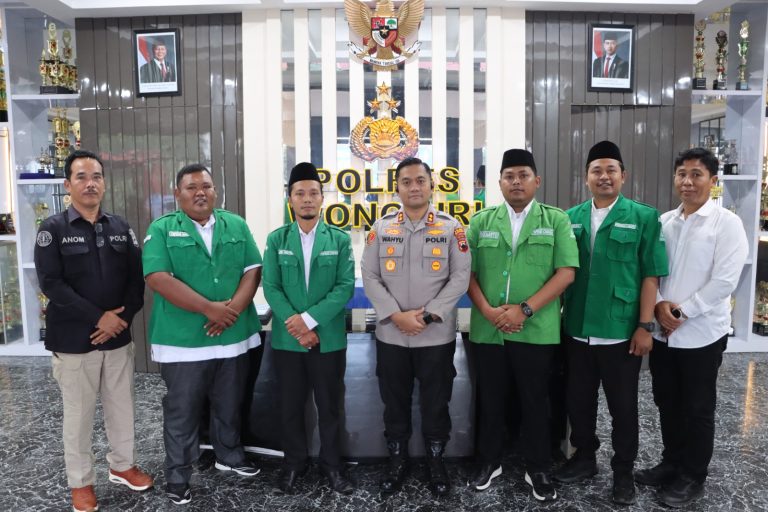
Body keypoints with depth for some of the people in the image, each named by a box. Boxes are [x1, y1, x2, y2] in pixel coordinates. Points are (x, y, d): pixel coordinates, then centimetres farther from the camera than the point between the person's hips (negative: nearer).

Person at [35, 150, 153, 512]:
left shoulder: (120, 228, 6)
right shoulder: (53, 229, -4)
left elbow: (137, 279, 4)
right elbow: (51, 283, -13)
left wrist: (121, 317, -10)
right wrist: (98, 317, -17)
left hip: (118, 337, 3)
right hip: (74, 340, -3)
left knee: (121, 407, 14)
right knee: (78, 414, 8)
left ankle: (122, 465, 33)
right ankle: (80, 482, 25)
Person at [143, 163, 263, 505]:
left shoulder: (236, 226, 7)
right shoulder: (162, 230, -4)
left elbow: (252, 271, 2)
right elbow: (158, 278, -15)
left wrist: (234, 308, -15)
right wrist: (209, 308, -20)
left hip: (234, 336, 4)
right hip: (182, 340, -3)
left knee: (229, 405, 19)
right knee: (181, 411, 9)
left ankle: (229, 456, 40)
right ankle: (177, 475, 25)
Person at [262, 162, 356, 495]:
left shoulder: (340, 239, 0)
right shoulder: (276, 239, 3)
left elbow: (346, 287, -8)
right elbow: (271, 287, -3)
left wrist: (310, 319, -17)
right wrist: (296, 325, -14)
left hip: (329, 338, -1)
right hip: (287, 339, 1)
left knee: (329, 405, 10)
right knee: (290, 406, 12)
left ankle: (331, 465, 27)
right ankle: (293, 464, 30)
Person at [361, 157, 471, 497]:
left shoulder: (451, 228, -1)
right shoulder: (381, 228, 4)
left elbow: (460, 278, -6)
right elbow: (370, 277, -1)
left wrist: (427, 315, -14)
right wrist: (397, 316, -13)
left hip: (437, 336, -1)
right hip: (391, 335, 2)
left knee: (436, 402, 11)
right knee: (394, 402, 13)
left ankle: (436, 461, 31)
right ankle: (397, 460, 32)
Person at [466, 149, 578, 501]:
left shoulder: (556, 220, 2)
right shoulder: (481, 221, 7)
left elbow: (566, 272, -6)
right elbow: (467, 272, 5)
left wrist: (525, 309, -14)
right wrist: (488, 310, -10)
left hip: (537, 331, -1)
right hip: (487, 330, 2)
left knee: (535, 403, 10)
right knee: (489, 401, 13)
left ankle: (538, 469, 28)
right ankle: (488, 462, 31)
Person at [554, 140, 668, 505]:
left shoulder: (643, 218, -3)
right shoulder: (570, 218, 6)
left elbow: (651, 275, -5)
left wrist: (645, 326, -9)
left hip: (621, 332, -3)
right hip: (576, 330, 3)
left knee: (623, 407, 11)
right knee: (578, 402, 15)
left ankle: (624, 472, 30)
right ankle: (583, 459, 36)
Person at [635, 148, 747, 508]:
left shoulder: (726, 223, -9)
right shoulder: (663, 222, 6)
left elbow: (724, 281, -15)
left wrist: (681, 311, -14)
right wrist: (659, 305, -9)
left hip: (701, 333, -5)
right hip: (662, 331, 5)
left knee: (697, 409, 9)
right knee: (666, 402, 17)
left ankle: (692, 477, 27)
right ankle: (671, 462, 36)